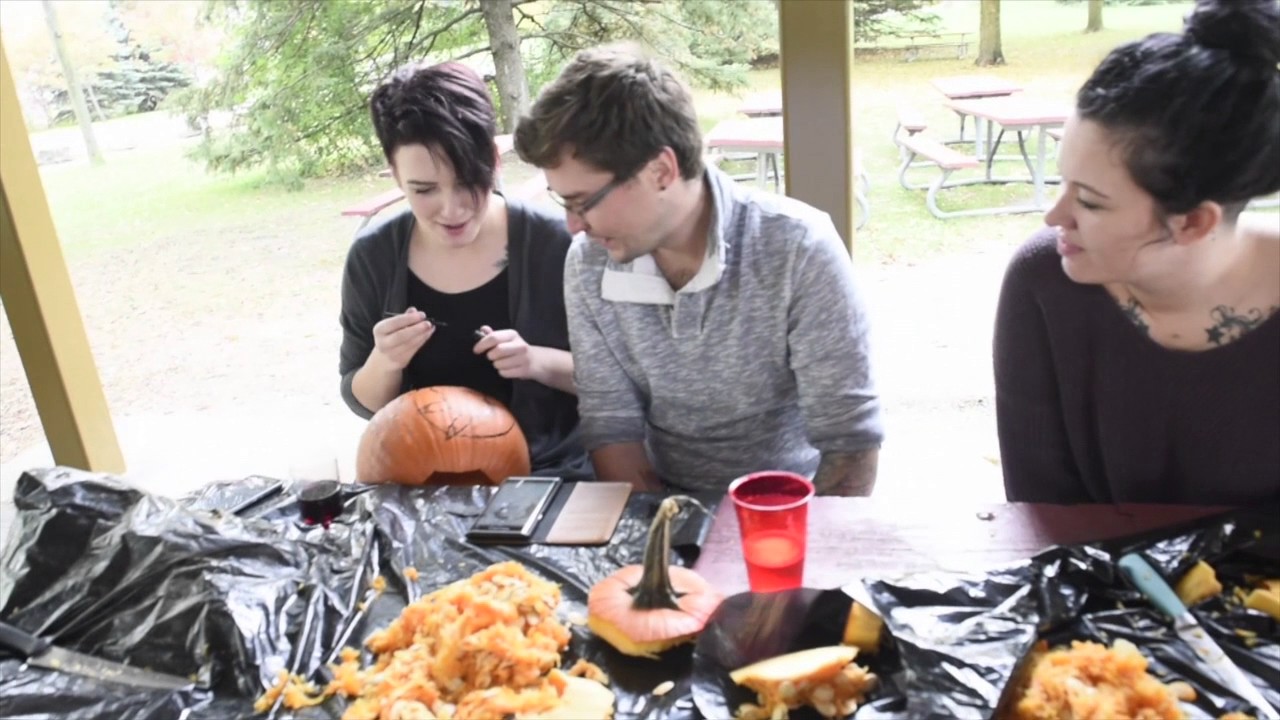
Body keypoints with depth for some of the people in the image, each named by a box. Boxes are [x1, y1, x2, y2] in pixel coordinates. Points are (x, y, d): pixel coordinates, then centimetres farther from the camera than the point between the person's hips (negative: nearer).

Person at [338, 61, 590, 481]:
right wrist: (384, 362, -17)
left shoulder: (552, 244, -12)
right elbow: (363, 402, 4)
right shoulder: (373, 257, -4)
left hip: (550, 471, -1)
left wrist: (540, 361, -21)